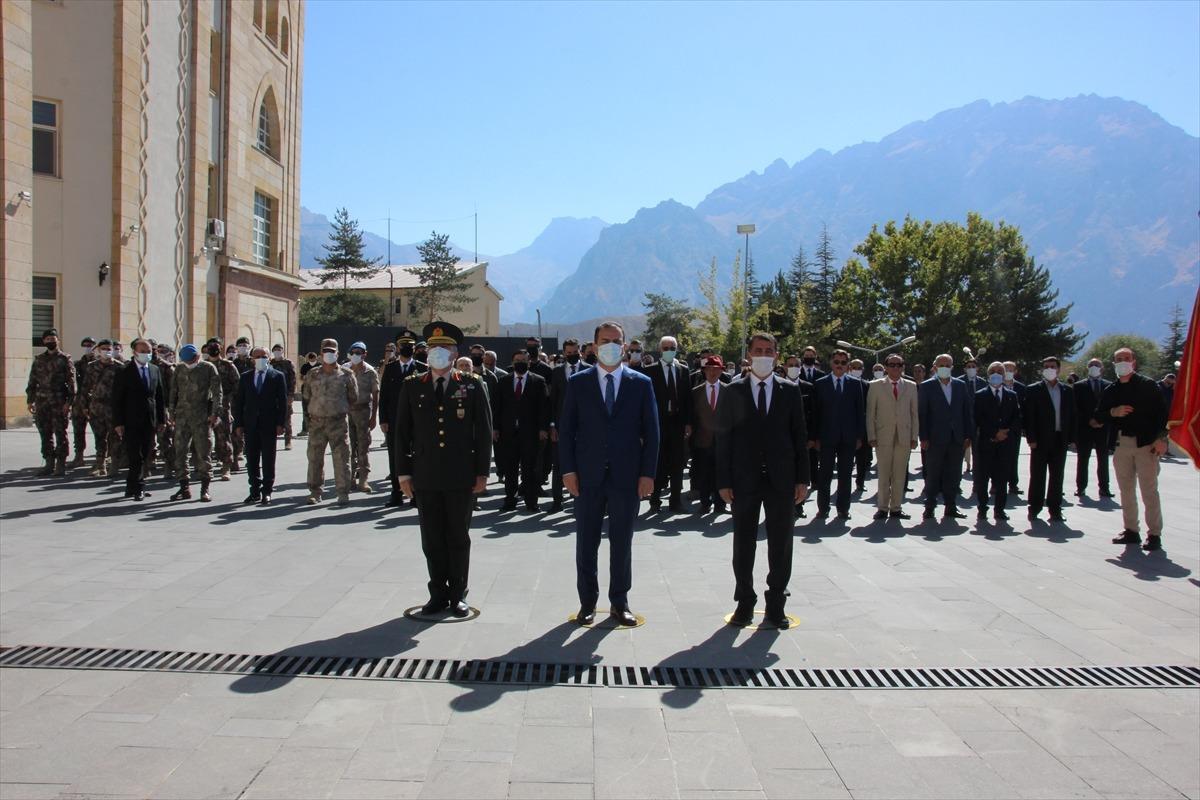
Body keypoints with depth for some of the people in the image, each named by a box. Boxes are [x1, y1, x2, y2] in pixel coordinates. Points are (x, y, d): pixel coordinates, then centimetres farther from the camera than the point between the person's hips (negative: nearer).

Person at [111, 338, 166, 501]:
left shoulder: (155, 370, 10)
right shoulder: (125, 372, -4)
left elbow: (160, 396, 13)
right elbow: (117, 399, -5)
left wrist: (161, 419, 8)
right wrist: (118, 423, -10)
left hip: (150, 421, 5)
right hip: (132, 421, -5)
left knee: (144, 455, 8)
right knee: (135, 456, -5)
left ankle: (133, 487, 17)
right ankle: (138, 488, 0)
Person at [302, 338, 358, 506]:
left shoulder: (346, 374, 2)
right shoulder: (312, 374, 8)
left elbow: (353, 398, 10)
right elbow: (307, 396, 17)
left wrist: (341, 409, 9)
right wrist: (316, 409, 13)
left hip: (338, 422, -2)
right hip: (316, 421, 2)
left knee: (341, 457, -3)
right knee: (314, 457, 6)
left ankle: (343, 492, 4)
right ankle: (315, 492, 17)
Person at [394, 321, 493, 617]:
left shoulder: (472, 385, 1)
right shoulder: (412, 386, 5)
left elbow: (483, 430, 1)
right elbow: (401, 432, 7)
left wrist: (482, 471, -3)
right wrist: (403, 473, 2)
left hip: (461, 476, -1)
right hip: (425, 477, 2)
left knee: (458, 537, 7)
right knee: (432, 539, 7)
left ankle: (458, 594, 19)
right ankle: (438, 593, 19)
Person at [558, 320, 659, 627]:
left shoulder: (641, 383, 4)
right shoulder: (578, 382, 4)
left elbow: (651, 432, 3)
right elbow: (566, 429, 3)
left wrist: (648, 473, -4)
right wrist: (568, 470, -4)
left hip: (626, 476, 0)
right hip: (588, 475, 0)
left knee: (622, 542, 8)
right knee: (586, 542, 7)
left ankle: (619, 602, 20)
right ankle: (587, 602, 19)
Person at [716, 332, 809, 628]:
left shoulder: (790, 390, 5)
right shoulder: (734, 391, 2)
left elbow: (799, 436, 5)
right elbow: (723, 437, 1)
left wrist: (802, 479, 0)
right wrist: (724, 481, -4)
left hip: (781, 479, 1)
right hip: (745, 480, -1)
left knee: (780, 543, 6)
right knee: (743, 542, 7)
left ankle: (776, 604, 19)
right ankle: (744, 602, 19)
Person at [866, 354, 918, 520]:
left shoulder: (911, 386, 9)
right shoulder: (876, 386, 4)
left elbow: (915, 413, 9)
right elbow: (870, 413, 3)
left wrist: (914, 437, 3)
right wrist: (871, 436, -3)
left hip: (904, 437, 2)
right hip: (883, 436, -2)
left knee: (900, 474, 4)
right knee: (884, 474, 1)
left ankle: (895, 508, 12)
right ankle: (882, 508, 8)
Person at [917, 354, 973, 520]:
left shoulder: (960, 386, 10)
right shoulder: (926, 387, 0)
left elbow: (967, 411, 11)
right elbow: (922, 413, -3)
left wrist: (968, 435, 4)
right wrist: (923, 438, -9)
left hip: (956, 438, 3)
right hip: (935, 438, -3)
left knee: (953, 475, 7)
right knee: (933, 475, 3)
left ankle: (951, 507, 15)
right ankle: (930, 507, 11)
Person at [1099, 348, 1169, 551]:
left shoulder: (1148, 385, 0)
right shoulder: (1110, 390, 11)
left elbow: (1162, 411, -4)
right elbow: (1098, 415, 12)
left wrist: (1161, 438, -12)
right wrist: (1113, 412, -9)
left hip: (1146, 443, -5)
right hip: (1121, 444, 5)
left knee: (1149, 491, -5)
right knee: (1126, 491, 9)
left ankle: (1154, 534, 0)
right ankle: (1131, 530, 18)